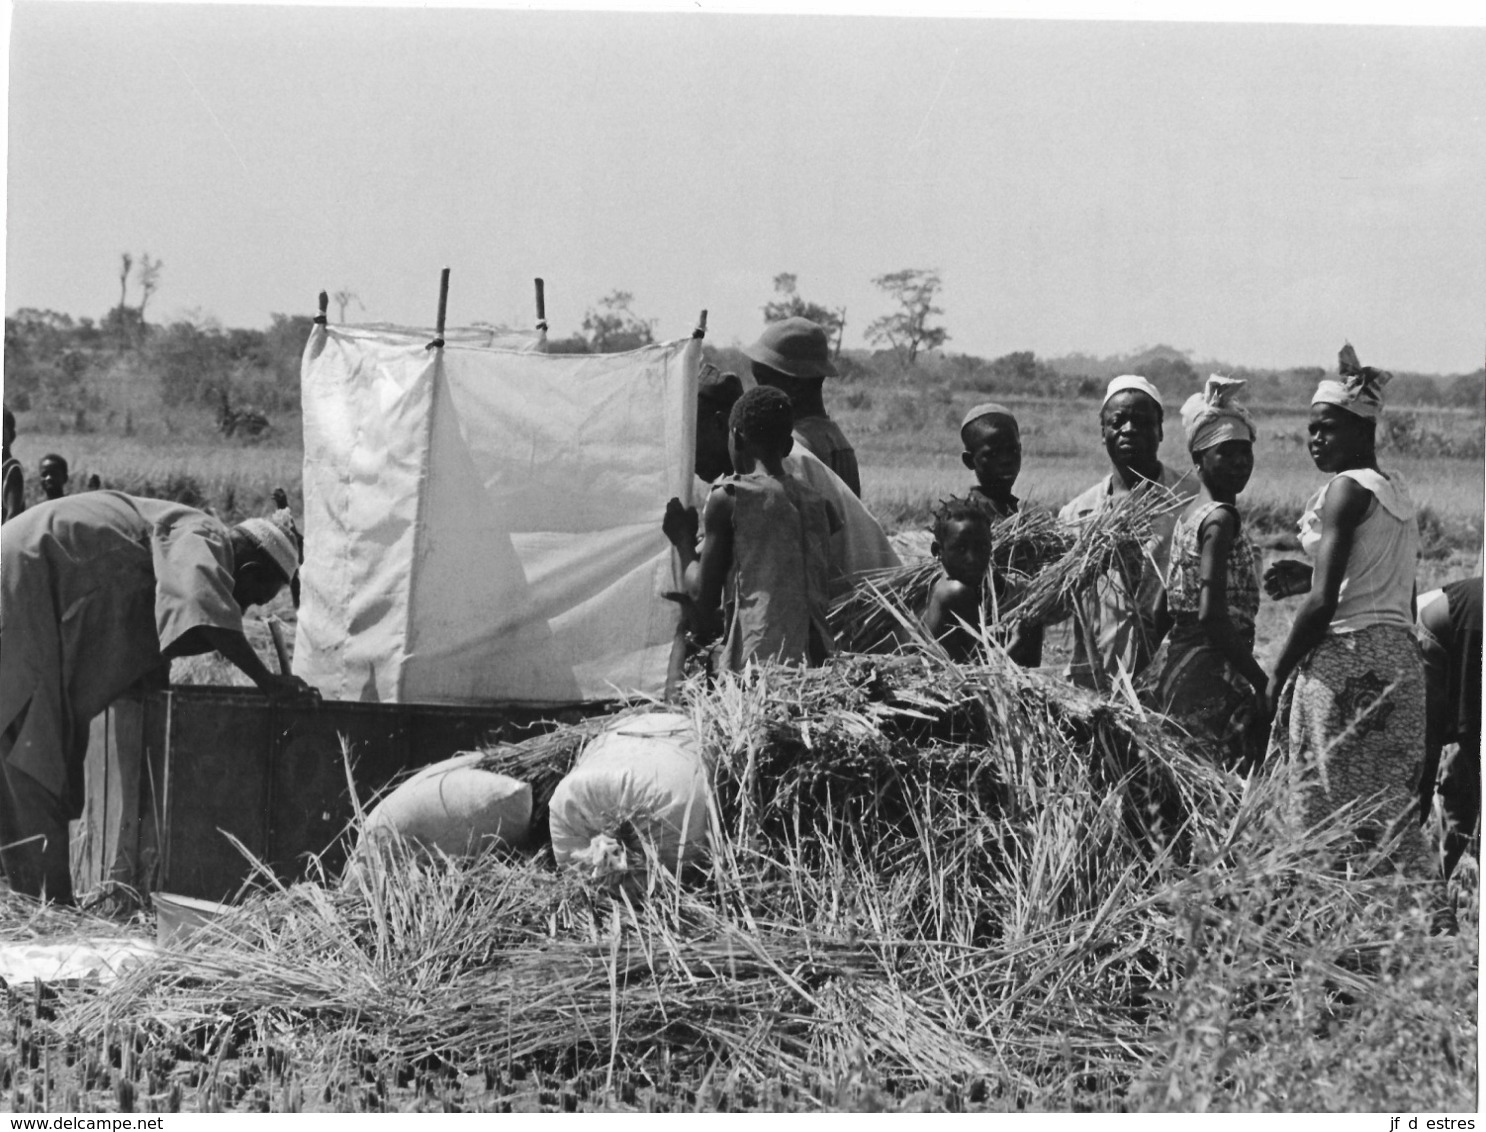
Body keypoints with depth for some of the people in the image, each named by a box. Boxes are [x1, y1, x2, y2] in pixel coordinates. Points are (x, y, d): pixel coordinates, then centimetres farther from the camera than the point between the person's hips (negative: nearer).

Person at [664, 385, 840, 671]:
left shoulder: (727, 498, -2)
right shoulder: (820, 505, 13)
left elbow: (704, 596, 1)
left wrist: (683, 541, 18)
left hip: (757, 661, -6)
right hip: (814, 663, 6)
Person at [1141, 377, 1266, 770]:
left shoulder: (1188, 515, 15)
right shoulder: (1221, 519, -12)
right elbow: (1211, 616, -21)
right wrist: (1262, 682, -17)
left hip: (1172, 662, 9)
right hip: (1210, 675, -9)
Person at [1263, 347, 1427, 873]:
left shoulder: (1347, 489, -10)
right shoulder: (1398, 493, 16)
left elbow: (1323, 603, -16)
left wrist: (1278, 674, -6)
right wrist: (1308, 576, 17)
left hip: (1347, 661, -9)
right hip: (1401, 657, 9)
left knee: (1332, 816, -5)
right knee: (1390, 809, 7)